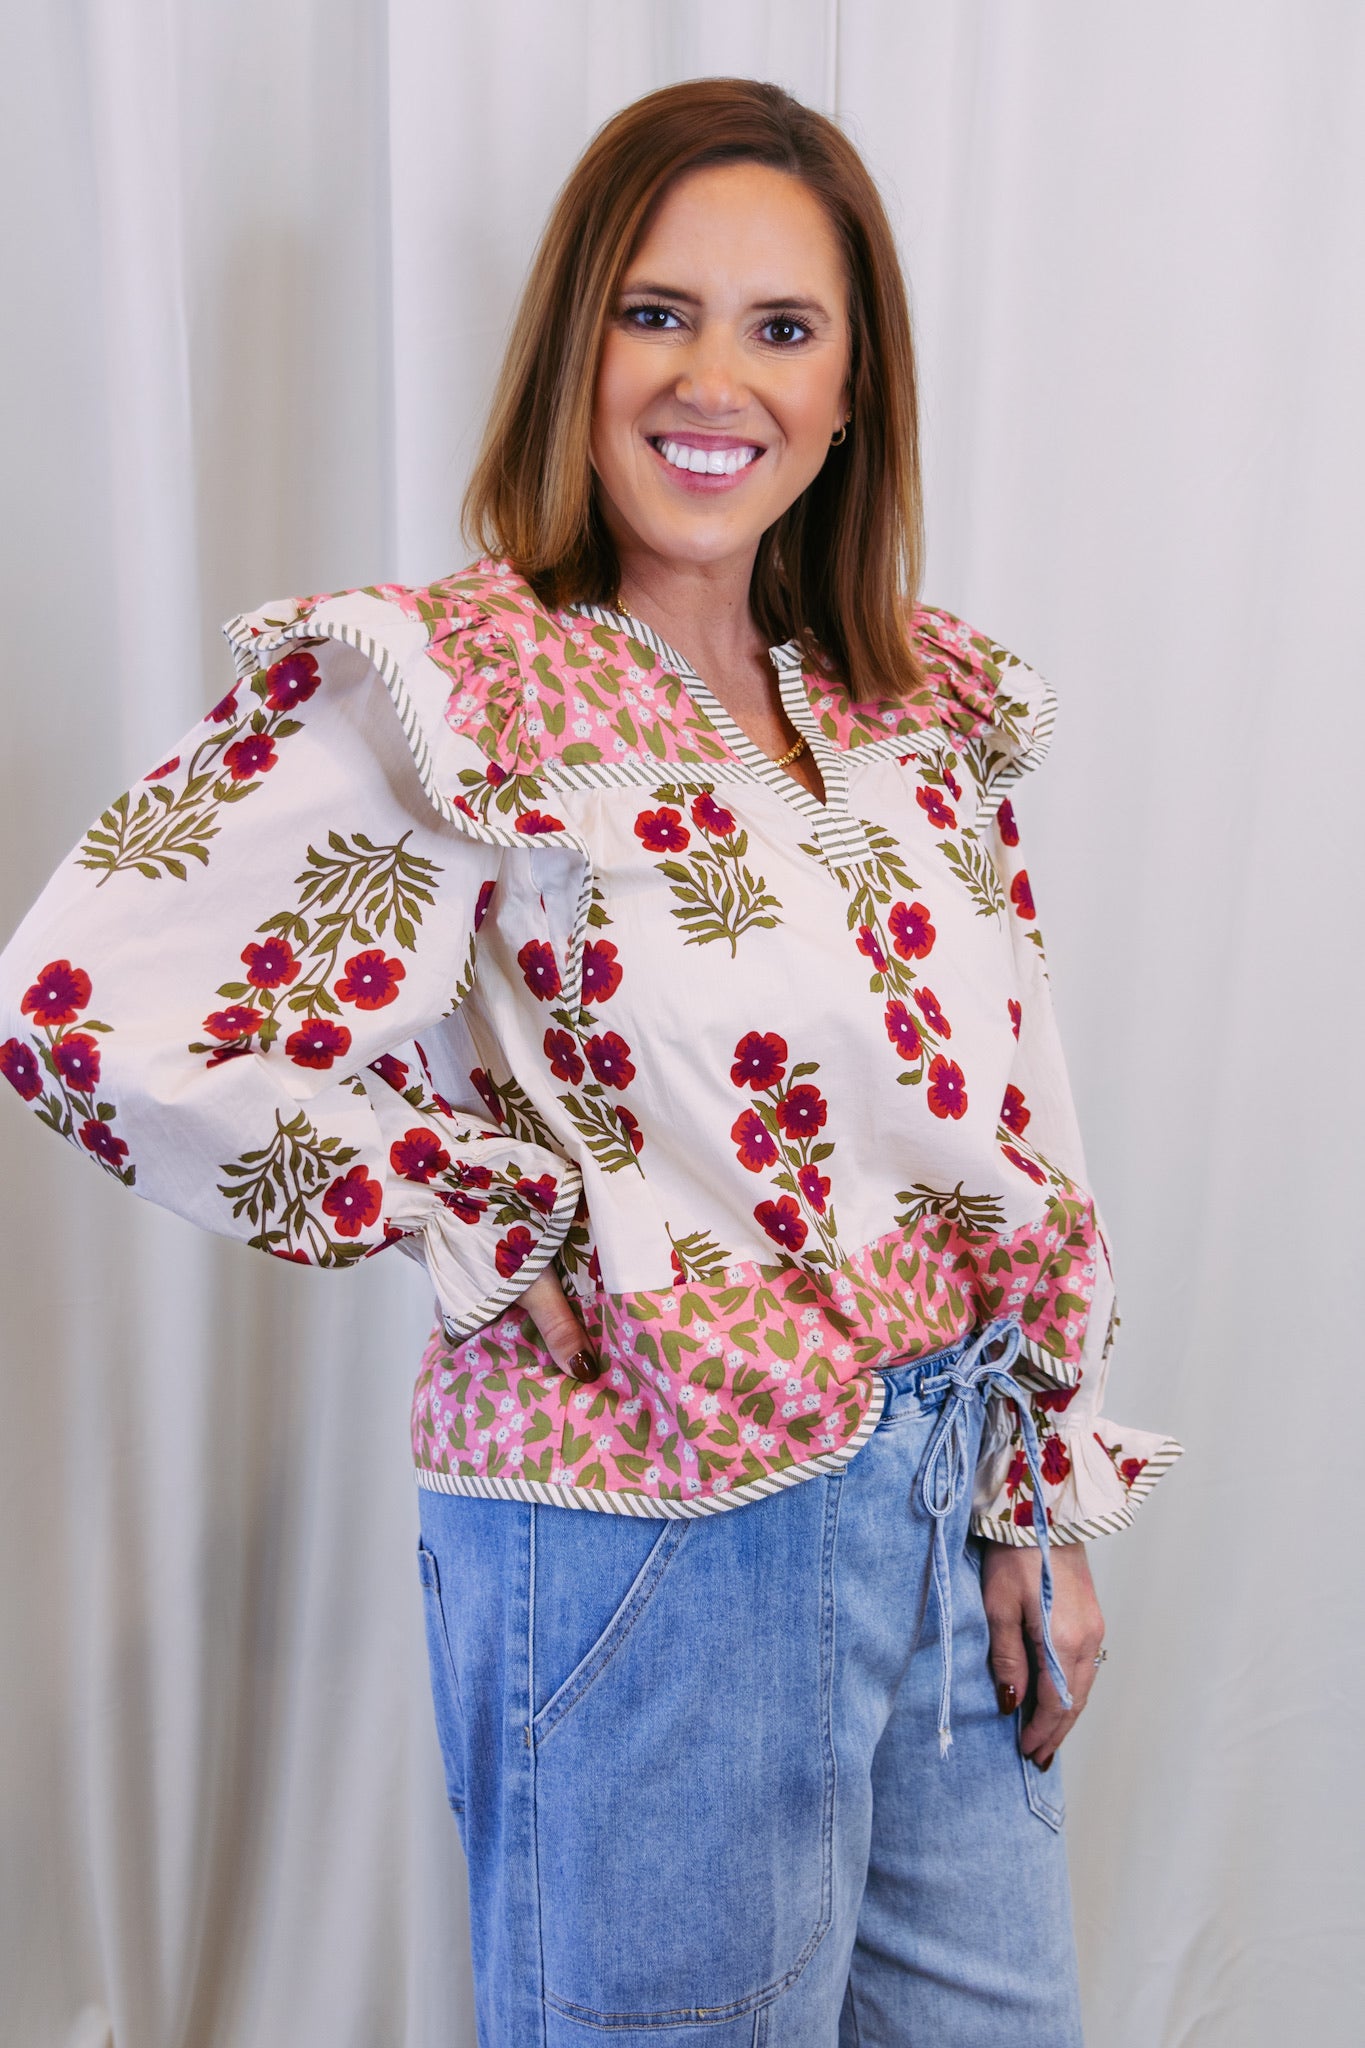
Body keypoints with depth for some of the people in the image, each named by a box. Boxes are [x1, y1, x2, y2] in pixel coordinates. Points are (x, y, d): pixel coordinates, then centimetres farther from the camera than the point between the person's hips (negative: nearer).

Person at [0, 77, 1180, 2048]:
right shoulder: (458, 686, -14)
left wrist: (1046, 1489, 7)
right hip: (660, 1549, -6)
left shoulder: (931, 707, 5)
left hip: (953, 1507, 6)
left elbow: (1022, 1121, 8)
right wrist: (509, 1224, -16)